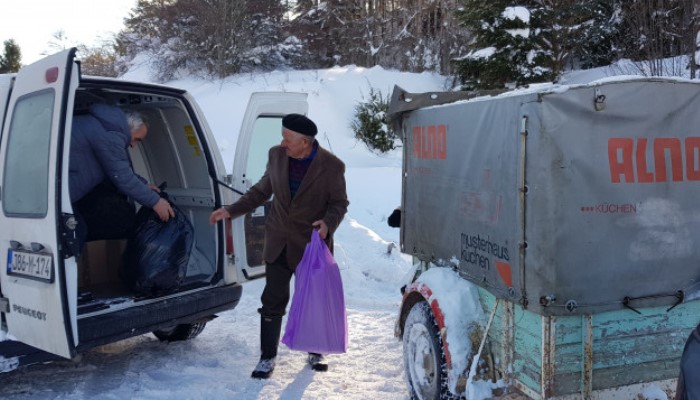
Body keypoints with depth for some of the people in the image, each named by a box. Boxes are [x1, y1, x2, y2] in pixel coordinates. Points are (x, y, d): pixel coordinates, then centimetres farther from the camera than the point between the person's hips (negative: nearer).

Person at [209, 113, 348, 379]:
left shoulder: (331, 166, -15)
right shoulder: (276, 155, -4)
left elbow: (339, 202, -5)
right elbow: (262, 191, 8)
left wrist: (329, 223, -25)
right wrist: (231, 211, 3)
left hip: (312, 245, -2)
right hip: (279, 244, 3)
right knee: (272, 302, 5)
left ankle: (315, 352, 33)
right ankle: (267, 358, 20)